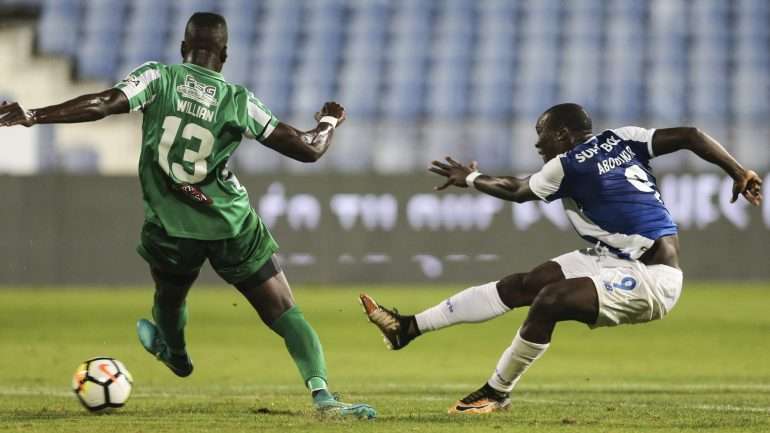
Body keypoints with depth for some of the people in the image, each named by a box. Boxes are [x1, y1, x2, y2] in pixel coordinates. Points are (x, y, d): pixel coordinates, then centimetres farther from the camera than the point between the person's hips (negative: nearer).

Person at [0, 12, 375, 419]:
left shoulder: (158, 78, -5)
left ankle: (175, 354, 58)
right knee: (284, 314, 1)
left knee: (169, 296, 32)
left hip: (170, 229, 1)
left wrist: (33, 116, -21)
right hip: (232, 227, -1)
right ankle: (321, 394, -16)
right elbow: (308, 149, -3)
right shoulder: (239, 101, -4)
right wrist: (329, 122, 19)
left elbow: (102, 104, -21)